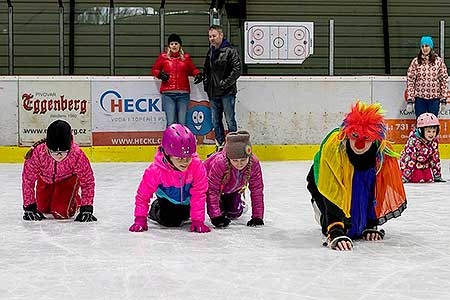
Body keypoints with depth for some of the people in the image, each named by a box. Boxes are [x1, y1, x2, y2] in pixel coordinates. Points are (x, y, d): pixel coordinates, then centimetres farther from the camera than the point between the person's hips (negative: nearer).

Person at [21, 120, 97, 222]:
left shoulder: (77, 154, -39)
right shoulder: (37, 152, -38)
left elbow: (88, 181, -26)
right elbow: (27, 180, -25)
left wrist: (87, 208, -27)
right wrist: (29, 207, -23)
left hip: (69, 179, -2)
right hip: (45, 179, 2)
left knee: (61, 212, -14)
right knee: (44, 209, 9)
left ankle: (75, 200, 18)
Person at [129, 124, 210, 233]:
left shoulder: (197, 165, -37)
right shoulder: (155, 170, -38)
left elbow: (199, 194, -29)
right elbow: (143, 194, -24)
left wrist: (197, 220, -29)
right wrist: (140, 219, -22)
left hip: (188, 198, 1)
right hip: (167, 198, -1)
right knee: (169, 221, -9)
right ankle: (155, 209, 22)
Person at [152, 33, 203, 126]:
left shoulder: (186, 57, 12)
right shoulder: (163, 57, 9)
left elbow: (192, 70, 22)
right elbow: (154, 69, 16)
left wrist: (198, 74, 2)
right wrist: (160, 74, -4)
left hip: (183, 94, 1)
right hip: (168, 94, -1)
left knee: (182, 123, 2)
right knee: (171, 123, -6)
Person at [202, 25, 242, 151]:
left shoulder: (230, 51, -8)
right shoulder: (210, 52, 14)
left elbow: (237, 70, -14)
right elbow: (206, 70, 26)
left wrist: (224, 84, -15)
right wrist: (206, 84, 13)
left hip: (227, 93, -7)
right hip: (213, 93, 7)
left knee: (230, 120, -3)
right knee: (216, 121, 10)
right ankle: (220, 146, 18)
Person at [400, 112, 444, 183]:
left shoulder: (434, 141, -9)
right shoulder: (414, 141, -30)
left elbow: (435, 158, 1)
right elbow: (409, 159, -31)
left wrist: (437, 176, 3)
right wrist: (404, 178, -31)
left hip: (424, 165, 6)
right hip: (413, 165, -6)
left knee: (429, 179, -8)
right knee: (418, 179, -20)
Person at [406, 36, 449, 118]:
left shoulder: (439, 61, 1)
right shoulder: (415, 62, 0)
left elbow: (444, 80, 2)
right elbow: (410, 80, -1)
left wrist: (444, 99, -2)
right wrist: (409, 100, -7)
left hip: (434, 99, 0)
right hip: (420, 98, 0)